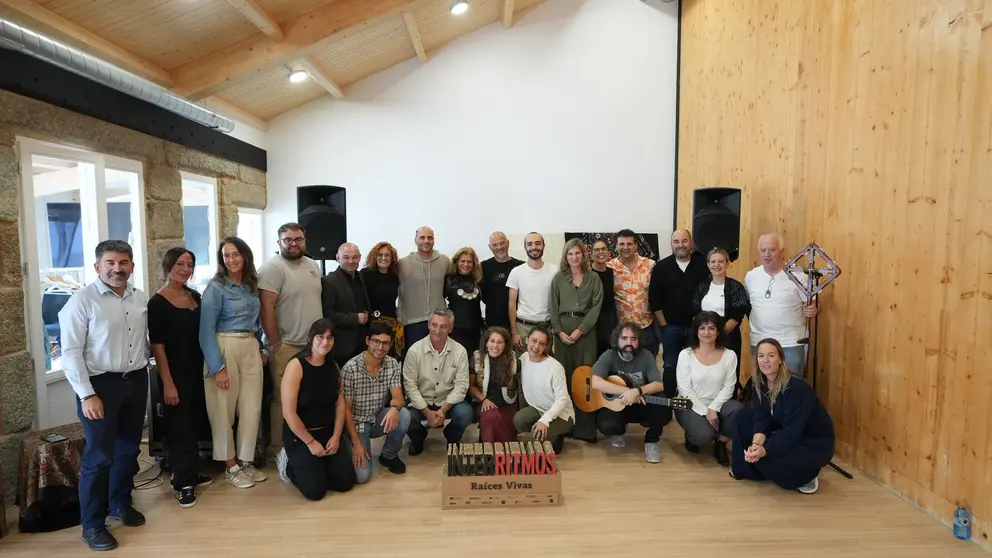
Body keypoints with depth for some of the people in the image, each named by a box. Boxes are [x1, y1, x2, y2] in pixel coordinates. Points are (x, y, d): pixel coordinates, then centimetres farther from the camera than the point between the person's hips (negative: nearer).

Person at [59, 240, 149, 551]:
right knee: (99, 456, 1)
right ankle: (92, 524, 17)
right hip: (100, 384, -5)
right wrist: (87, 395, -16)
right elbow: (71, 352, -14)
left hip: (136, 381, 6)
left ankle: (120, 503, 37)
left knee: (129, 448, 17)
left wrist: (143, 368, 10)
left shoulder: (140, 299, 5)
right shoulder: (82, 300, -12)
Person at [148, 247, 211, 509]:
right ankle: (183, 482, 14)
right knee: (179, 427, 3)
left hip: (198, 371, 6)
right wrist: (167, 382, -16)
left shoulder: (196, 296, 7)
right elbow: (157, 345, -13)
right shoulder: (157, 302, -10)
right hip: (175, 374, -6)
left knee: (194, 424, 15)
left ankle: (190, 473, 29)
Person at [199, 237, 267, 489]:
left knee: (252, 408, 6)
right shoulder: (215, 288, -7)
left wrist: (260, 348, 15)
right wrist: (218, 367, -15)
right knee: (224, 410, 5)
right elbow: (206, 330, -11)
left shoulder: (252, 286, 10)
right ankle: (230, 466, 19)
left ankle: (245, 461, 21)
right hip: (225, 348, -5)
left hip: (251, 348, 6)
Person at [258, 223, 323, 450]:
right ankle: (279, 446, 14)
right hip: (287, 347, -7)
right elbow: (266, 307, -16)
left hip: (313, 345, 7)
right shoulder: (273, 268, -10)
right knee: (283, 399, 2)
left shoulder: (313, 266, 12)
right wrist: (275, 343, -16)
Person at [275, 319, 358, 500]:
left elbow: (340, 405, 5)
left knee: (345, 482, -3)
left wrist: (336, 437, -6)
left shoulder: (333, 367, 3)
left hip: (329, 433, 6)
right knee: (316, 490, -12)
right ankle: (288, 464, 16)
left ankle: (317, 465, 24)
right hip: (299, 436, -5)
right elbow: (289, 413, -19)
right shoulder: (296, 366, -17)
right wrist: (310, 442, -14)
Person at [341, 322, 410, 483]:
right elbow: (346, 409, -15)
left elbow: (398, 397, -14)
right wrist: (356, 442, -18)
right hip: (357, 423, -4)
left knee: (403, 415, -29)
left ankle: (389, 455, -1)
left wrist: (394, 408, -39)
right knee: (362, 475, -22)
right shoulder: (350, 369, -20)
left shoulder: (393, 365, -8)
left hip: (379, 419, 4)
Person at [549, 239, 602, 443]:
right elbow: (553, 308, 5)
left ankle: (585, 428, 2)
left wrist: (580, 330, -10)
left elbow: (596, 307, -1)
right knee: (564, 376, 2)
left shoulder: (593, 278, 7)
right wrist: (559, 331, -7)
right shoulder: (558, 278, 8)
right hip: (563, 329, 1)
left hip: (586, 330, 0)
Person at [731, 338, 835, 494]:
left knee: (764, 457, -26)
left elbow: (792, 430, -30)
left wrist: (765, 450, -37)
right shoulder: (760, 384, -6)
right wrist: (756, 444, -31)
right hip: (786, 435, 7)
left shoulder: (797, 387, -28)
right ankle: (745, 468, 7)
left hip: (816, 444, -7)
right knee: (743, 416, -6)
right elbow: (761, 419, -12)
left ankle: (807, 475, 1)